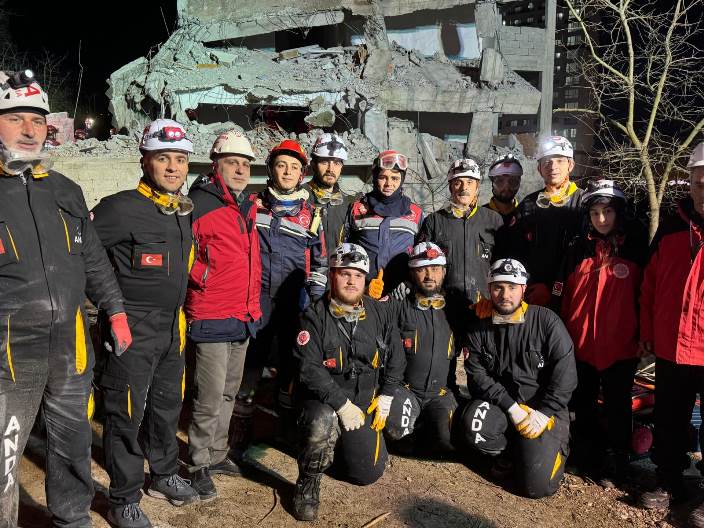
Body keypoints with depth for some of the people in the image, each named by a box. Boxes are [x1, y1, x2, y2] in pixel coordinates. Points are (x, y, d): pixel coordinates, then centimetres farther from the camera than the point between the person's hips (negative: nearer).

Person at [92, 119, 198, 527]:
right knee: (128, 414, 4)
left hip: (173, 328, 7)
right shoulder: (122, 208, -18)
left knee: (167, 406, 20)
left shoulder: (186, 211, 7)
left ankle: (165, 477, 39)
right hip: (132, 330, -7)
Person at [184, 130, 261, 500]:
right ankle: (199, 466, 15)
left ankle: (216, 454, 33)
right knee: (210, 397, -2)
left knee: (228, 392, 18)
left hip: (244, 317, 8)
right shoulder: (199, 205, -14)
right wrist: (192, 304, -9)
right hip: (211, 319, -8)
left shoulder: (248, 206, 11)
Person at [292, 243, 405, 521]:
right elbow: (310, 369, -19)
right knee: (323, 423, -39)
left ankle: (340, 441, 35)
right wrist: (342, 405, -23)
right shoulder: (315, 316, -12)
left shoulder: (379, 313, 2)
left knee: (368, 473, 1)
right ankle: (308, 482, -10)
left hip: (365, 401, 5)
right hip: (323, 398, -4)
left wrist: (385, 398, 4)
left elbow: (396, 358, 12)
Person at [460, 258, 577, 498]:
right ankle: (511, 452, 3)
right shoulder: (480, 330, 2)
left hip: (544, 407, -2)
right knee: (474, 426, -30)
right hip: (500, 403, 3)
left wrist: (544, 413, -16)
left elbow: (565, 373, -10)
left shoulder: (546, 321, -7)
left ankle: (555, 446, 20)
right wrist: (511, 407, -17)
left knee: (537, 485, -14)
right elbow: (477, 376, -4)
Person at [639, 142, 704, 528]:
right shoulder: (673, 225, 5)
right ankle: (669, 481, 34)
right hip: (670, 347, 4)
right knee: (669, 422, 17)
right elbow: (651, 281, 11)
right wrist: (647, 331, 10)